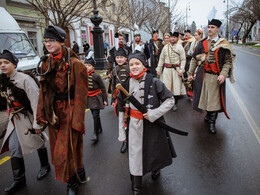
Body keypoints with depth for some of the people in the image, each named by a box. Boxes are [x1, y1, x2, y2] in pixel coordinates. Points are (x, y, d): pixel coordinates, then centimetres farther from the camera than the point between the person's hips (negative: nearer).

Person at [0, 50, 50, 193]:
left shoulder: (25, 79, -19)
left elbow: (36, 101, -21)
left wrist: (37, 123, -21)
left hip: (28, 117, -7)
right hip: (14, 119, 7)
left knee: (38, 142, 11)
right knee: (13, 148, 5)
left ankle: (45, 166, 36)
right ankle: (19, 180, 18)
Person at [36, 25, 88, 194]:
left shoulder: (75, 64, -13)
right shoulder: (46, 64, 8)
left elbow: (81, 94, -15)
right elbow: (44, 92, 10)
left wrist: (77, 120, -18)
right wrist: (42, 115, 5)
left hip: (70, 112, -7)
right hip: (54, 113, 7)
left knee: (67, 150, 0)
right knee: (58, 147, 16)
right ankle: (79, 176, 38)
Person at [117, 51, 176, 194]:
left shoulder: (154, 82, -13)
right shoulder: (127, 83, -2)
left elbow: (170, 100, -9)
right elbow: (122, 106, 12)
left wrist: (154, 113, -19)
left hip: (153, 124, -1)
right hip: (134, 124, 2)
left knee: (155, 149, 18)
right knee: (135, 152, 7)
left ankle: (155, 168, 54)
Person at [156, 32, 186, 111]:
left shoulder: (180, 47, 2)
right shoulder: (165, 47, 11)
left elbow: (183, 60, -2)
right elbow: (161, 59, 14)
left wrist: (181, 70, -12)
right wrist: (158, 69, 8)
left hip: (176, 69, -2)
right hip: (167, 69, 2)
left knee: (176, 87, -1)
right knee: (166, 86, 0)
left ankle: (175, 104, 13)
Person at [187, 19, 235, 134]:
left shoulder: (224, 44, 0)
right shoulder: (202, 43, 9)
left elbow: (228, 61, -3)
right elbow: (194, 59, 13)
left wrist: (223, 74, -17)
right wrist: (190, 73, 10)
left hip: (216, 76, -3)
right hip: (202, 74, 3)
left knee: (214, 99, 0)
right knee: (204, 96, 10)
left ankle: (212, 123, 10)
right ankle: (209, 115, 33)